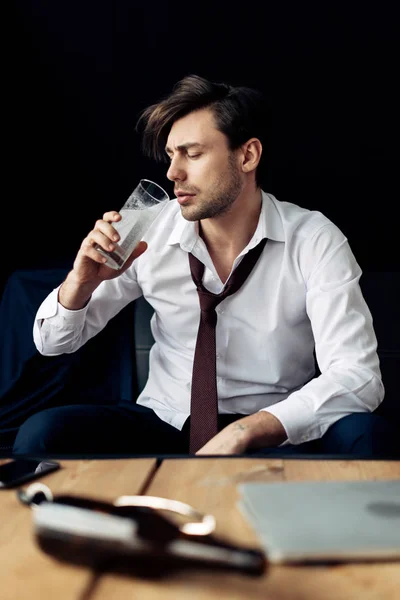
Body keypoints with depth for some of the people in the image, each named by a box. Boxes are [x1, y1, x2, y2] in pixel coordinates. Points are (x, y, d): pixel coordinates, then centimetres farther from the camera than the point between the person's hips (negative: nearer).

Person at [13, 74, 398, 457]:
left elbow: (358, 377, -21)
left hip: (267, 434, -1)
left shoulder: (315, 241, -12)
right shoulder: (149, 233, -5)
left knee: (363, 434, -32)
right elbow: (52, 342, 2)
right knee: (41, 433, -24)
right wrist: (81, 281, -20)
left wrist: (246, 432, -33)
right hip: (164, 423, 2)